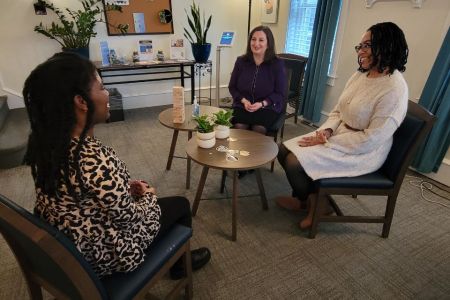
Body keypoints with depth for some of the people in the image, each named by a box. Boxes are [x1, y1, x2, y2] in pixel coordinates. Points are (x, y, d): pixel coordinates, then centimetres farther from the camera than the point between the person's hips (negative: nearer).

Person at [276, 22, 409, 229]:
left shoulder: (394, 90, -21)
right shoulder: (360, 75, 4)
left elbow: (371, 139, -23)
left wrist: (327, 141, -20)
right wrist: (327, 131, -10)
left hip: (363, 153, -8)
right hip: (338, 137, 8)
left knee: (294, 163, -21)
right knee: (285, 150, -2)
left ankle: (314, 204, 10)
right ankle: (303, 198, 18)